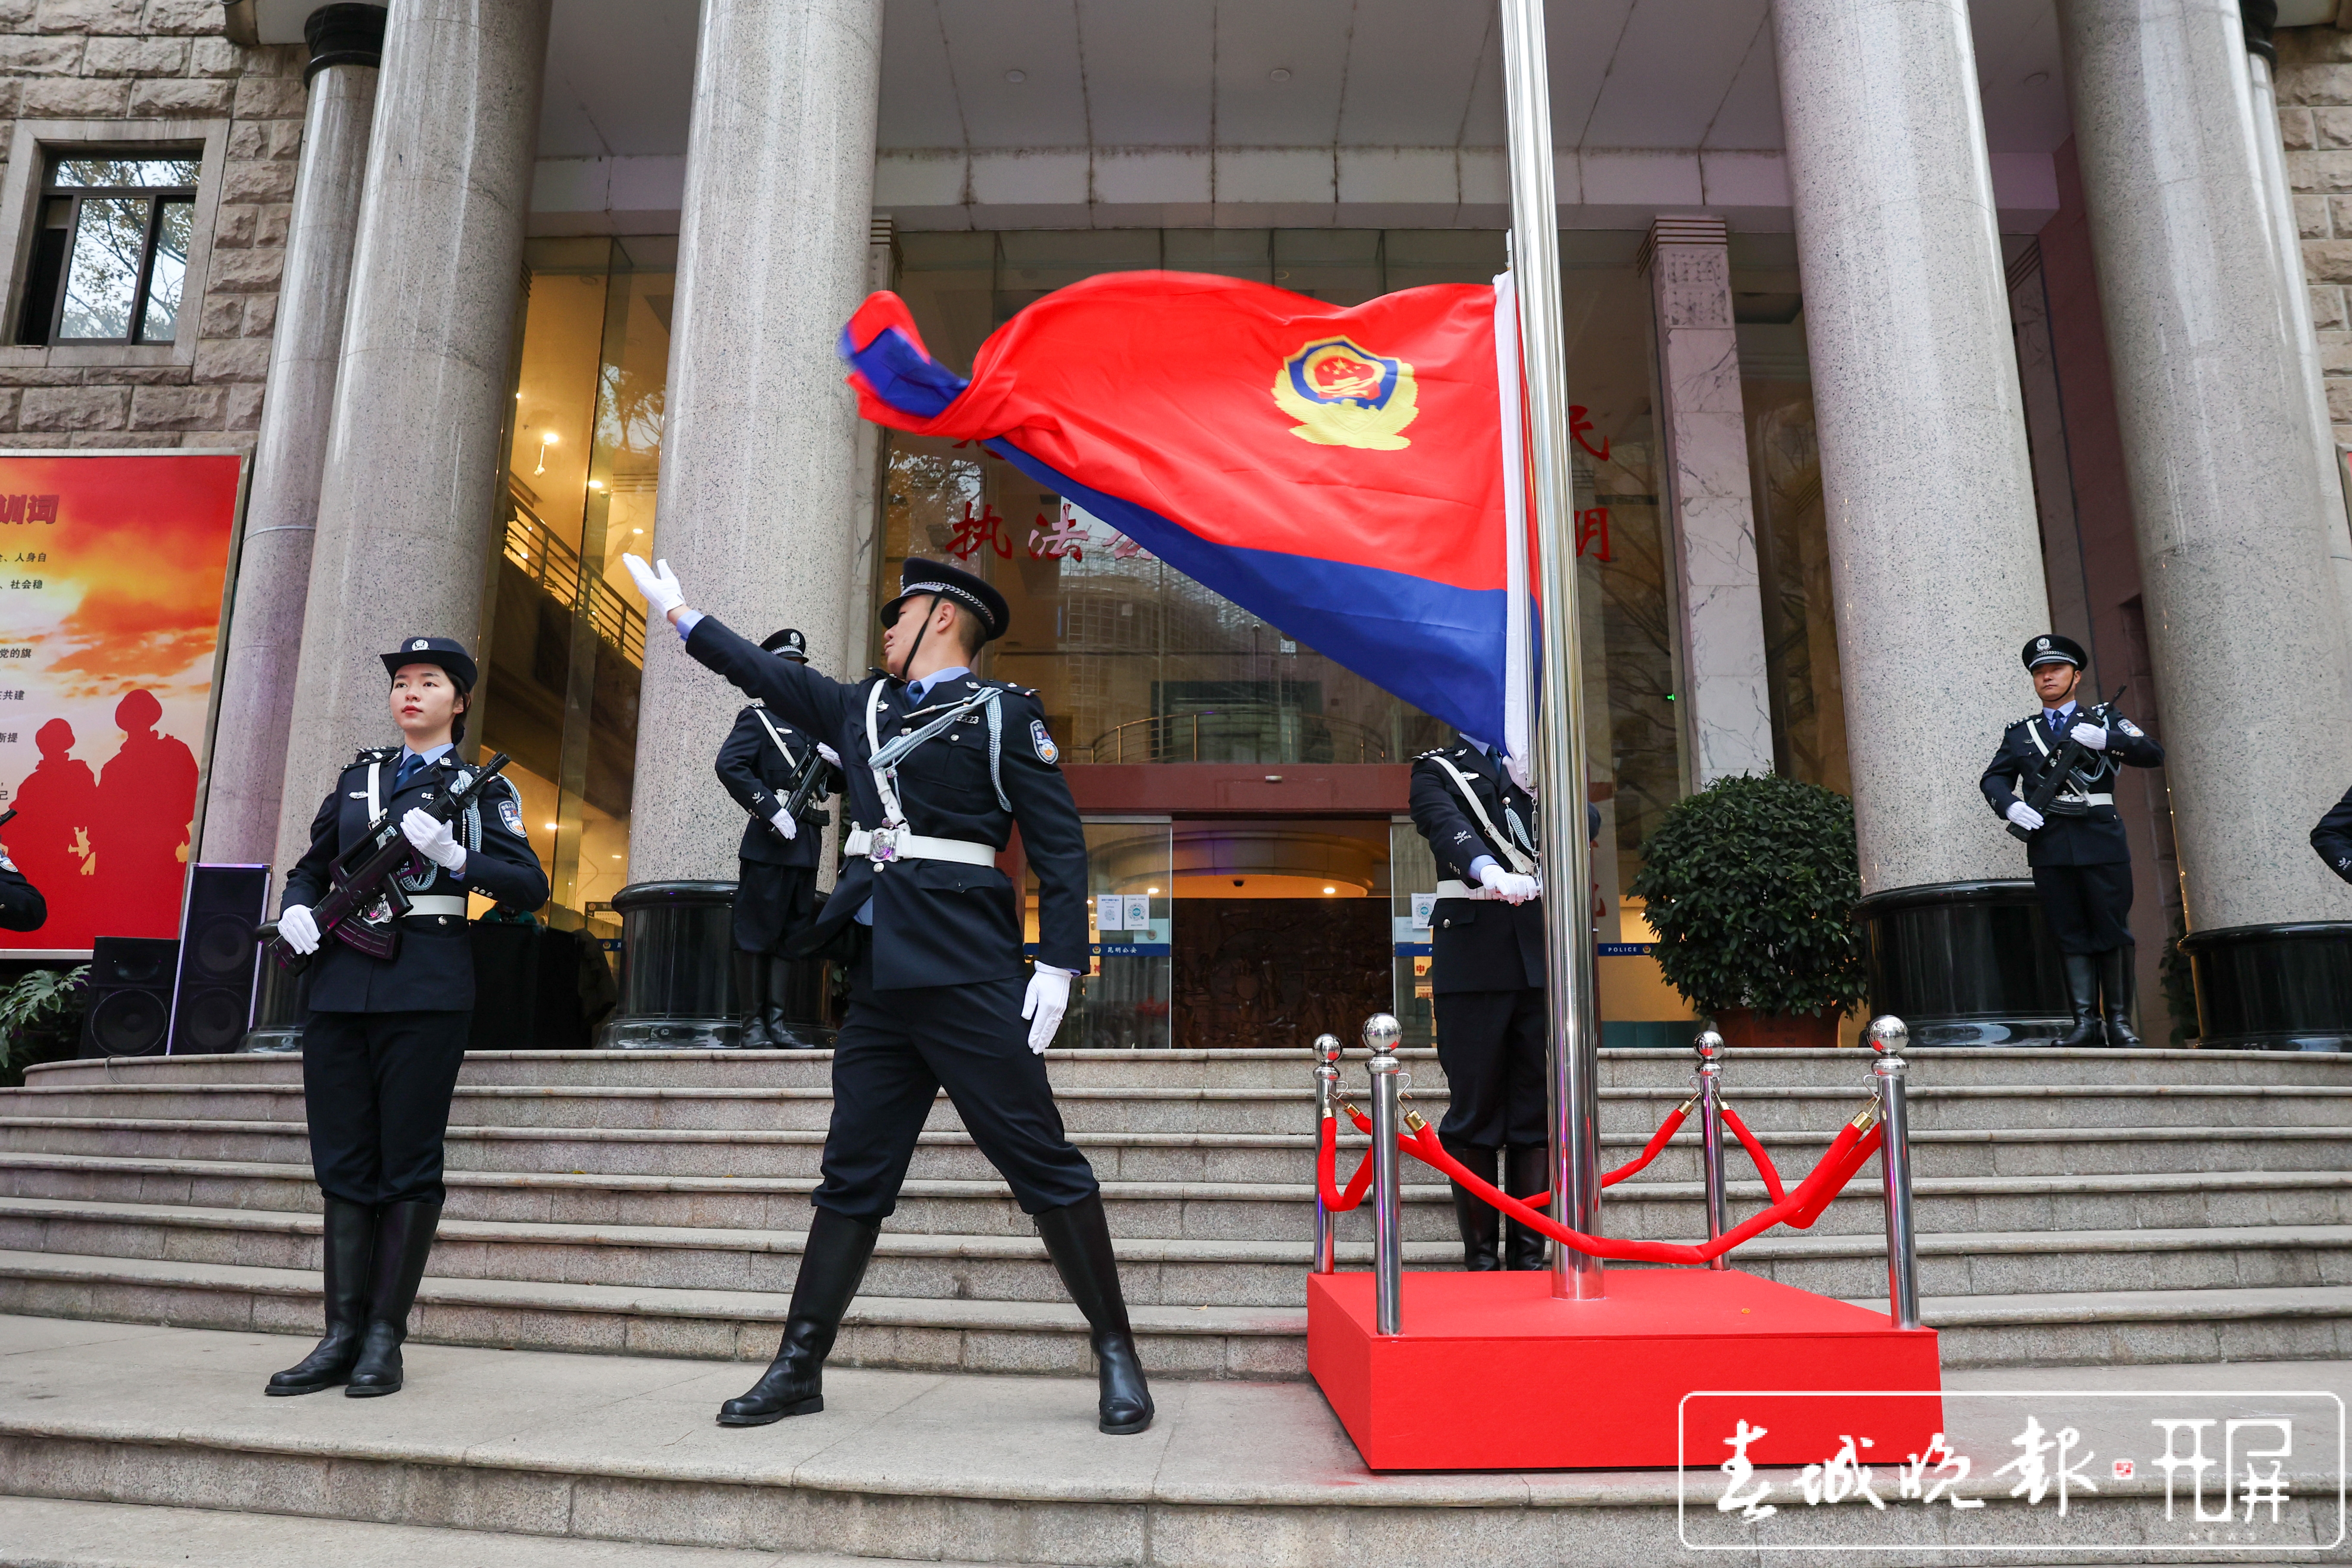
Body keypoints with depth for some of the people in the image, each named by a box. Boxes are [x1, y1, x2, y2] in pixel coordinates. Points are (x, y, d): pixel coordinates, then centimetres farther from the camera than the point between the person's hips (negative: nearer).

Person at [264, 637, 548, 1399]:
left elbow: (530, 887, -4)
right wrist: (296, 909, 5)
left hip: (426, 986, -5)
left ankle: (385, 1337, 6)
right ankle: (342, 1335, 12)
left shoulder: (480, 785, 4)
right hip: (340, 983, 5)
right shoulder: (358, 776, 18)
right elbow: (312, 866, 25)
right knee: (342, 1161, 5)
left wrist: (453, 856, -16)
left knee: (409, 1162, -1)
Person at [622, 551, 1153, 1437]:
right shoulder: (860, 707, 19)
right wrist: (679, 614, 37)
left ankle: (1116, 1355, 7)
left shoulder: (1002, 714, 1)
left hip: (968, 972, -6)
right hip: (881, 973, 6)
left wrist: (1058, 963, -12)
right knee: (853, 1172, 9)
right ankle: (799, 1367, 18)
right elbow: (766, 675, 31)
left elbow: (1059, 843, -4)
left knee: (1040, 1159, -4)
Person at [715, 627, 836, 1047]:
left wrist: (835, 760, 0)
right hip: (769, 843, -7)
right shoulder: (758, 717, 0)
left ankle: (780, 1022, 10)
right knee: (758, 933, -3)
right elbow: (729, 765, -16)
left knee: (794, 934, 6)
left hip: (805, 844, 7)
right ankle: (754, 1024, 1)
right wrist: (772, 810, -20)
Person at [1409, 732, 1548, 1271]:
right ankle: (1480, 1257, 3)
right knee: (1474, 1108, -3)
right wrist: (1488, 871, -29)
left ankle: (1529, 1256, 7)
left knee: (1539, 1106, 2)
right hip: (1474, 956, -3)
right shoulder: (1437, 769, 12)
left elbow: (1585, 820, 8)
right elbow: (1447, 827, -9)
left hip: (1543, 955, 3)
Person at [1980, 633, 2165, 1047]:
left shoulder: (2104, 720, 14)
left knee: (2112, 930, -1)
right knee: (2070, 934, 1)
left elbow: (2154, 754, 2)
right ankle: (2085, 1022, 2)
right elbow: (1993, 778, 12)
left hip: (2101, 841, -1)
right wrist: (2011, 806, -8)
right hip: (2049, 844, 1)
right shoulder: (2019, 733, 18)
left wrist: (2105, 740, -12)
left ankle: (2119, 1021, 6)